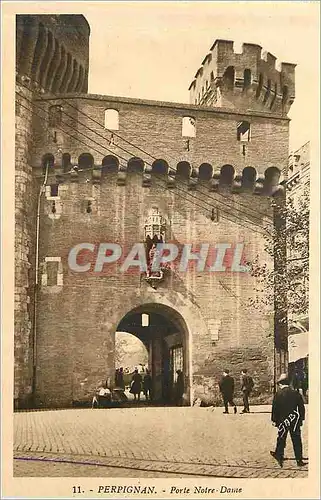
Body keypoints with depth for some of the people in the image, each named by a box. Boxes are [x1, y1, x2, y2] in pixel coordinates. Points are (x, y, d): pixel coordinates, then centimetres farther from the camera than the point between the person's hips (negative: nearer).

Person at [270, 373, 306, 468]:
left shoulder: (278, 394, -10)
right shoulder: (296, 393, -3)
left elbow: (275, 409, -7)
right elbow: (301, 407, 2)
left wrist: (274, 420, 2)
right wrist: (301, 418, 12)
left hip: (282, 421, -1)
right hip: (295, 422, 1)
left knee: (281, 439, 14)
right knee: (296, 441, 6)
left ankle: (279, 456, 24)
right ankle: (299, 460, 8)